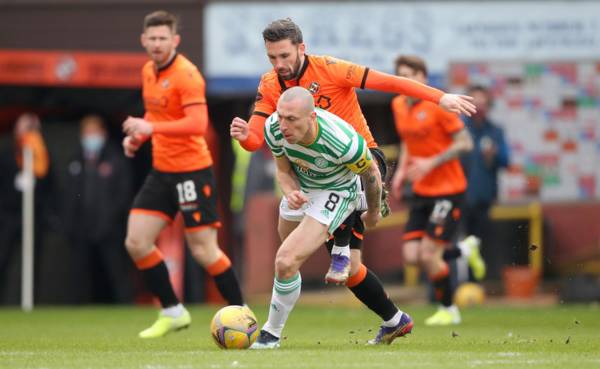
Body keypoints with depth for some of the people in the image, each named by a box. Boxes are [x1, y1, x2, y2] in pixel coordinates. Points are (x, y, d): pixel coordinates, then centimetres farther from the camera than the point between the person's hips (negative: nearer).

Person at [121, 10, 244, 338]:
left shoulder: (186, 75, -16)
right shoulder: (149, 71, 10)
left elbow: (198, 124, -27)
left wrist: (152, 127, -31)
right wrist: (138, 136, 8)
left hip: (191, 170, -8)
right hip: (161, 171, 8)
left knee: (203, 250, -6)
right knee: (136, 243, 0)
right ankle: (172, 312, 13)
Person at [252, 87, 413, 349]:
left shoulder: (343, 142, -39)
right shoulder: (273, 128, -26)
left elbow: (371, 174, -17)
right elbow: (284, 170, -7)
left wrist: (373, 212, 2)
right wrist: (290, 193, -31)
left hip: (336, 192, -7)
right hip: (302, 187, 7)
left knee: (286, 262, -22)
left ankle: (271, 335, -1)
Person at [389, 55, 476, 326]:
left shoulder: (437, 105, -14)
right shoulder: (398, 106, 8)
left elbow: (464, 143, -14)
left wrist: (431, 163, -20)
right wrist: (401, 170, 8)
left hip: (448, 189, -7)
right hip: (422, 191, 7)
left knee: (428, 255, -10)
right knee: (411, 256, -2)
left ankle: (448, 310, 11)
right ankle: (463, 251, 25)